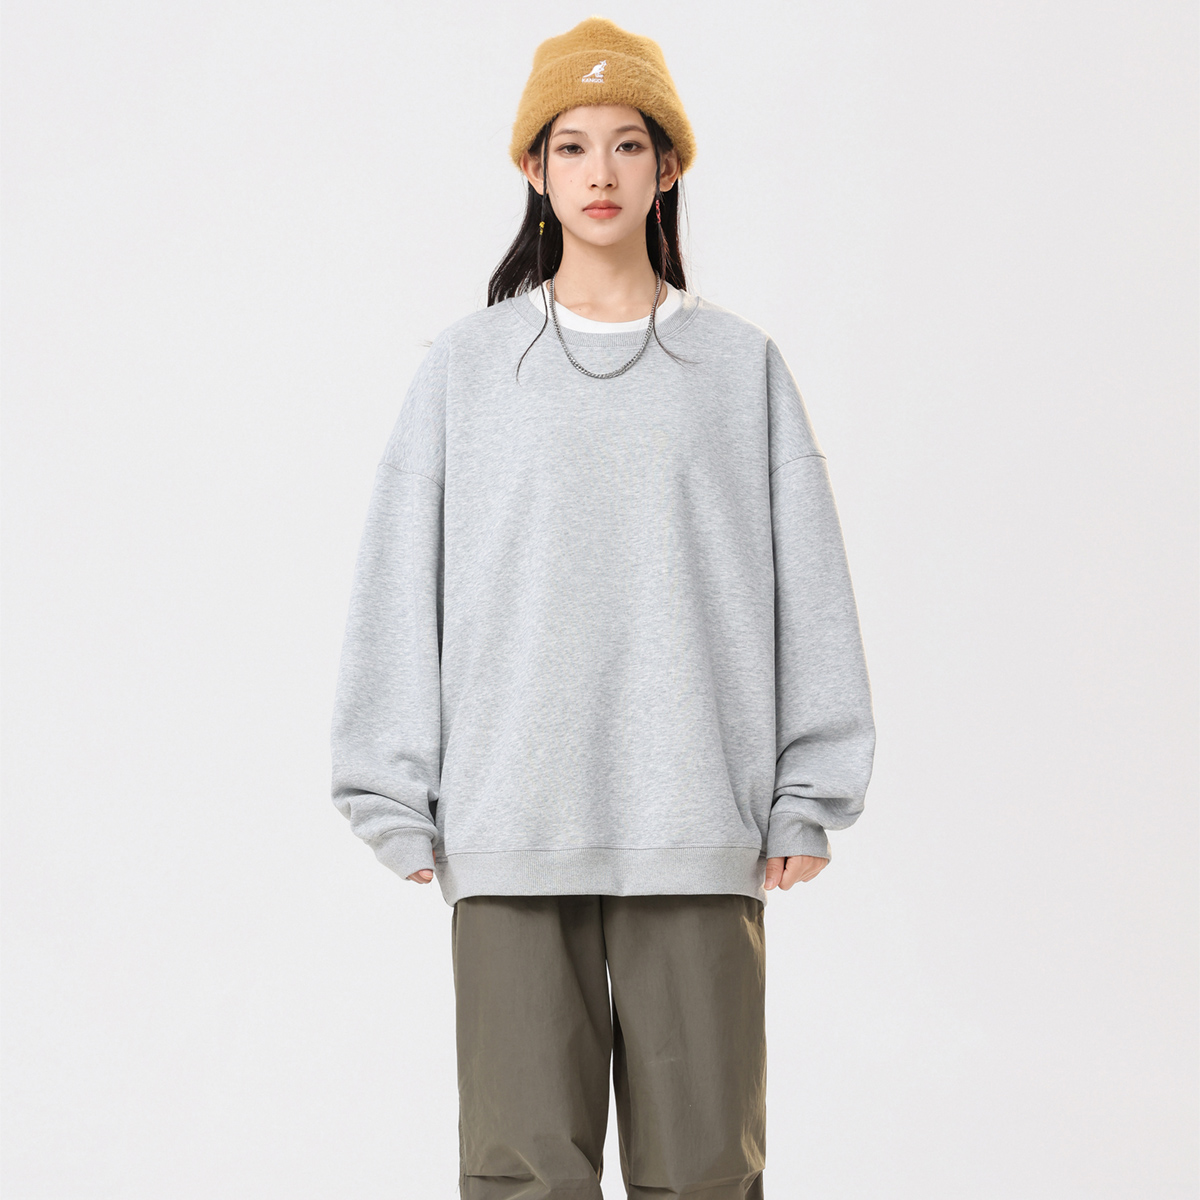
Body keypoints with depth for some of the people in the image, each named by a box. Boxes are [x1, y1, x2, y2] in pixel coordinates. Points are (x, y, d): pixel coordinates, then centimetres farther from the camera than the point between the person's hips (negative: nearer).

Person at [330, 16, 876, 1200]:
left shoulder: (741, 366, 7)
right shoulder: (465, 367, 6)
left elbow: (806, 581, 7)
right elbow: (401, 583, 6)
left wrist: (808, 793, 3)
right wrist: (398, 799, 2)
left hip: (699, 830, 0)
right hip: (510, 831, 0)